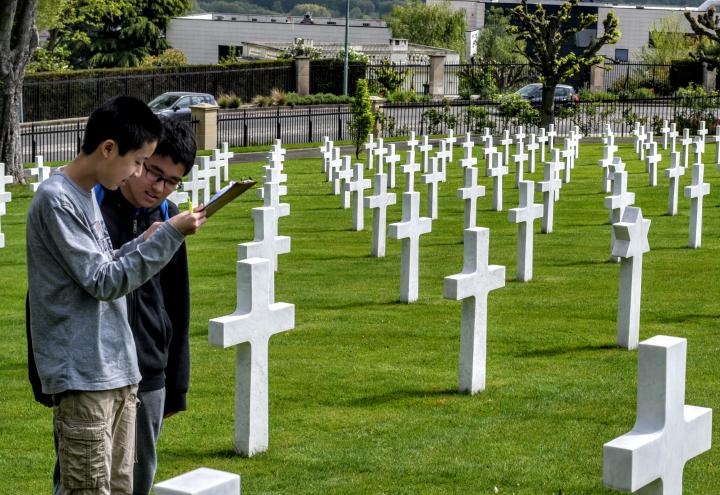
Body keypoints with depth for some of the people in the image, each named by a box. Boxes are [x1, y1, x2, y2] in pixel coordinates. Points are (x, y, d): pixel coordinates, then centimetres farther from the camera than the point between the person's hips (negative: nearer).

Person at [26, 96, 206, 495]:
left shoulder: (88, 195, 14)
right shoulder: (56, 200, -15)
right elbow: (102, 282, -16)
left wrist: (144, 242, 4)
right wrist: (168, 237, -17)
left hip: (117, 370, 9)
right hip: (83, 376, -9)